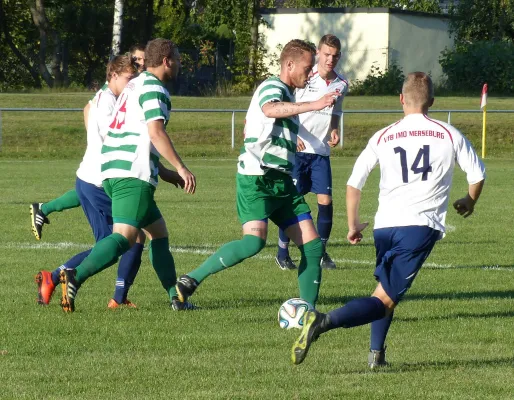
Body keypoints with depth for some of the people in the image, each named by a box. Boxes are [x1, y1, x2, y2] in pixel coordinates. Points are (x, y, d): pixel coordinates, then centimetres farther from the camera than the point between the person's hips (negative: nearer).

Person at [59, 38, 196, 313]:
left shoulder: (134, 85, 24)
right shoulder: (154, 89, -5)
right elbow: (156, 132, -18)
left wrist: (166, 172, 35)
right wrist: (180, 168, -16)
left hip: (112, 172, 10)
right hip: (133, 175, -10)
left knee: (158, 231, 16)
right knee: (125, 236, -19)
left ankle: (176, 297, 17)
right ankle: (75, 277, -35)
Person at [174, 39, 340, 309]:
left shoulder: (286, 94, 21)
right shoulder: (272, 87, -8)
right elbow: (270, 109, -35)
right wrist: (313, 105, -45)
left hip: (281, 182, 9)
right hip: (256, 179, -9)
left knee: (312, 244, 1)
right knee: (255, 241, -25)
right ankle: (190, 281, -16)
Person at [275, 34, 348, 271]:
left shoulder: (341, 85, 6)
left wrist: (334, 132, 1)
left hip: (321, 152, 4)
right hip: (297, 150, -4)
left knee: (325, 200, -4)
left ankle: (321, 251, 11)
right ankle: (282, 252, 11)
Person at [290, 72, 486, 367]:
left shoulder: (383, 137, 11)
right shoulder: (449, 135, 7)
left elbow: (354, 183, 7)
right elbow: (478, 175, 12)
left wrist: (354, 225, 19)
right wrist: (469, 203, 33)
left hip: (385, 226, 3)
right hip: (421, 226, -3)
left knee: (388, 288, 27)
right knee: (385, 299, -6)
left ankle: (376, 354, 16)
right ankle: (324, 322, -29)